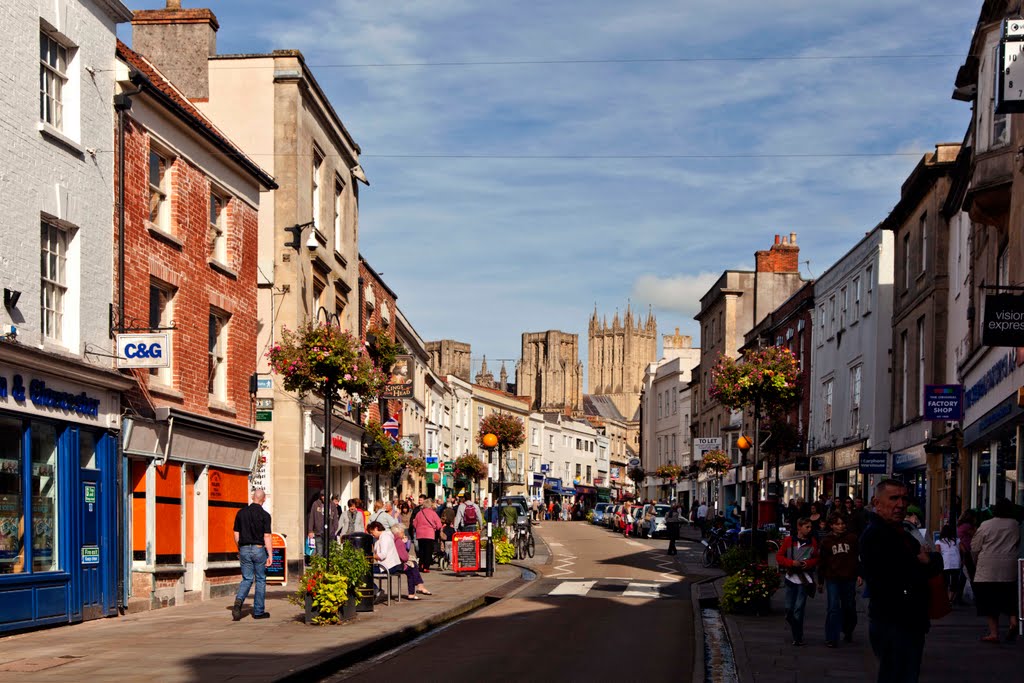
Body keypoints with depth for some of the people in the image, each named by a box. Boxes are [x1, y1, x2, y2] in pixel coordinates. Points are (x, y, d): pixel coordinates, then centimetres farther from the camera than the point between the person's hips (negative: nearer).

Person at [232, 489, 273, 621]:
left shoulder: (241, 513, 4)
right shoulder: (264, 515, -8)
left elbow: (236, 535, 8)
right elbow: (267, 537, -12)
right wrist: (270, 555, -9)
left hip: (244, 550, 3)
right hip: (259, 550, -3)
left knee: (247, 579, 10)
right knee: (260, 580, 9)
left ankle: (238, 600, -17)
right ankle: (258, 611, 12)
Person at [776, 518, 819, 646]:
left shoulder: (812, 542, 2)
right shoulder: (789, 540, 0)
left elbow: (816, 558, 10)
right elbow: (779, 556, 2)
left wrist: (808, 563, -10)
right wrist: (792, 562, -13)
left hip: (805, 580, -1)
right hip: (791, 578, 1)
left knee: (799, 609, -8)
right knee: (789, 608, 4)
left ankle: (798, 638, 2)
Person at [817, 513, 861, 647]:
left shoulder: (852, 538, 0)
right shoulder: (826, 541, 3)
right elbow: (822, 562, 8)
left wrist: (860, 574, -5)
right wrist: (820, 581, 10)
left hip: (849, 579, 1)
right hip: (832, 579, -1)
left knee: (849, 607, 12)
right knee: (833, 607, -6)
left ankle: (848, 632, 34)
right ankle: (831, 638, -3)